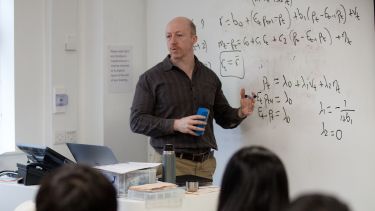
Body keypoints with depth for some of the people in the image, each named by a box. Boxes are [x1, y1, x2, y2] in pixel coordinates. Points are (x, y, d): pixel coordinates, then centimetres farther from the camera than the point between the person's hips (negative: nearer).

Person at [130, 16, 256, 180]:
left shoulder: (209, 77, 11)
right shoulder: (151, 78, -1)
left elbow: (224, 117, 18)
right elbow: (137, 121, -6)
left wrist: (241, 113, -5)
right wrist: (175, 124, -18)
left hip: (206, 163, 4)